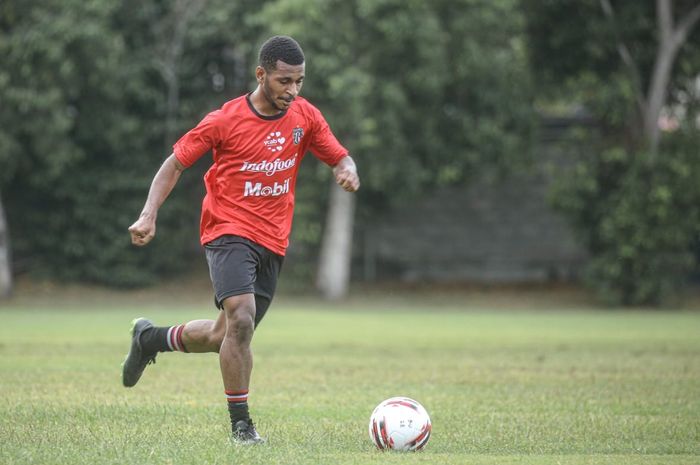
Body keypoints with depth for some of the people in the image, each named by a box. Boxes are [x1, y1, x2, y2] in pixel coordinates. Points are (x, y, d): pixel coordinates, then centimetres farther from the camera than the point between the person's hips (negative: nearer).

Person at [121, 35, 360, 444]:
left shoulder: (305, 117, 2)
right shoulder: (225, 120, -10)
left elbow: (341, 158, 10)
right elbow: (175, 164, -2)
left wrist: (348, 172, -15)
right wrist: (149, 215, -13)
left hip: (273, 242, 5)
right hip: (229, 231, -5)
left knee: (225, 336, 12)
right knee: (241, 318, -25)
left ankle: (149, 339, 39)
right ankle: (241, 424, -13)